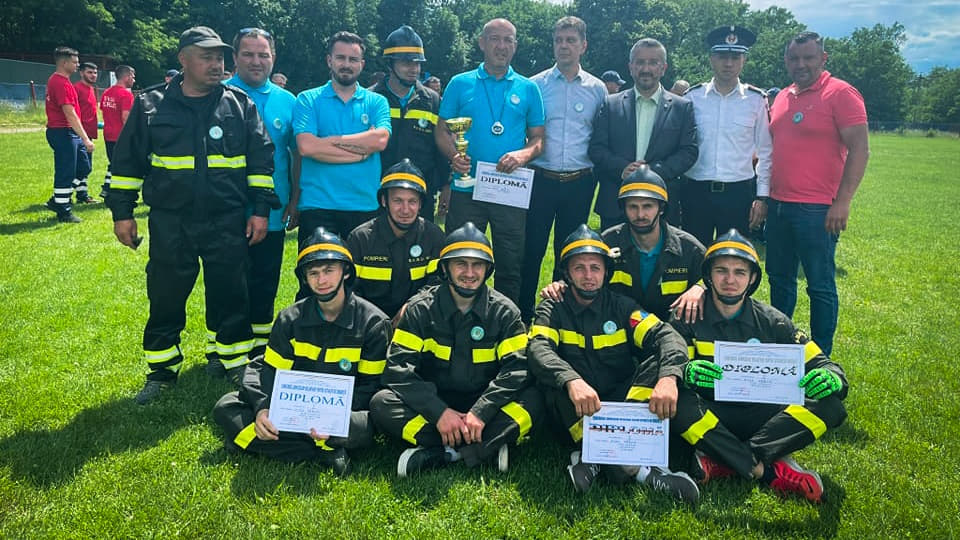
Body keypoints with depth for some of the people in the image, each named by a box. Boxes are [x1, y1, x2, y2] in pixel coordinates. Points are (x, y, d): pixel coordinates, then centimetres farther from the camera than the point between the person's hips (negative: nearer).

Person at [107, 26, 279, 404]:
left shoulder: (240, 105, 3)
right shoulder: (151, 104, 3)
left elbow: (262, 160, 4)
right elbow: (128, 161, 7)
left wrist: (260, 209, -1)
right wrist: (122, 212, 5)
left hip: (228, 223, 0)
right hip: (169, 222, 1)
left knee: (231, 298, 8)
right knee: (165, 299, 8)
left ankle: (238, 366, 24)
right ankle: (162, 372, 24)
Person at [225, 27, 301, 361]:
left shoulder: (286, 101, 6)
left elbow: (298, 154, 9)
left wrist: (295, 200, 2)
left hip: (271, 215, 2)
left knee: (264, 287, 12)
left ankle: (260, 350, 26)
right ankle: (218, 351, 21)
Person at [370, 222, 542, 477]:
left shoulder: (504, 311, -3)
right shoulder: (420, 308, -4)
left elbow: (517, 368, -12)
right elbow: (399, 367, -12)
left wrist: (480, 412, -25)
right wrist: (439, 412, -24)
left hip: (483, 405, 0)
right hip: (432, 404, 0)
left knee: (533, 401, -27)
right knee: (382, 403, -27)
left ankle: (435, 454, -29)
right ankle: (489, 446, -27)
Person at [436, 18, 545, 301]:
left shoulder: (528, 89, 9)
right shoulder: (460, 84, 6)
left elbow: (538, 138, 8)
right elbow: (442, 131, 6)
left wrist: (523, 155, -14)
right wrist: (453, 156, -15)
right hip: (466, 189, 0)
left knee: (511, 266, 8)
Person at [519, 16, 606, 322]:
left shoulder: (597, 89, 6)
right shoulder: (534, 85, 3)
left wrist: (597, 174, 3)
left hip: (579, 182, 1)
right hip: (540, 179, -1)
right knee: (531, 249, 1)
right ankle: (523, 315, 12)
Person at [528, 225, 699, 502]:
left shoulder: (621, 306, 5)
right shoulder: (552, 310, 1)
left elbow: (666, 336, -10)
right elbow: (539, 349, -20)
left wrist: (669, 377, -33)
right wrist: (572, 381, -41)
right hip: (575, 414, -1)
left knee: (656, 362, -22)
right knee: (551, 376, -30)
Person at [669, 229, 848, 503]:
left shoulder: (772, 322, 3)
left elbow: (821, 365, 1)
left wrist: (831, 379, -25)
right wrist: (685, 372, -38)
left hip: (760, 418, 3)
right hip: (707, 418, -2)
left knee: (829, 405, -21)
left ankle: (724, 461, -29)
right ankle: (768, 470, -29)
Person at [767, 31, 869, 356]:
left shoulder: (841, 94, -7)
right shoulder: (782, 97, 14)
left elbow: (859, 149, -13)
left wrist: (842, 201, -19)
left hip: (817, 208, -7)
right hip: (778, 205, 7)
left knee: (820, 285, 2)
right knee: (779, 277, 16)